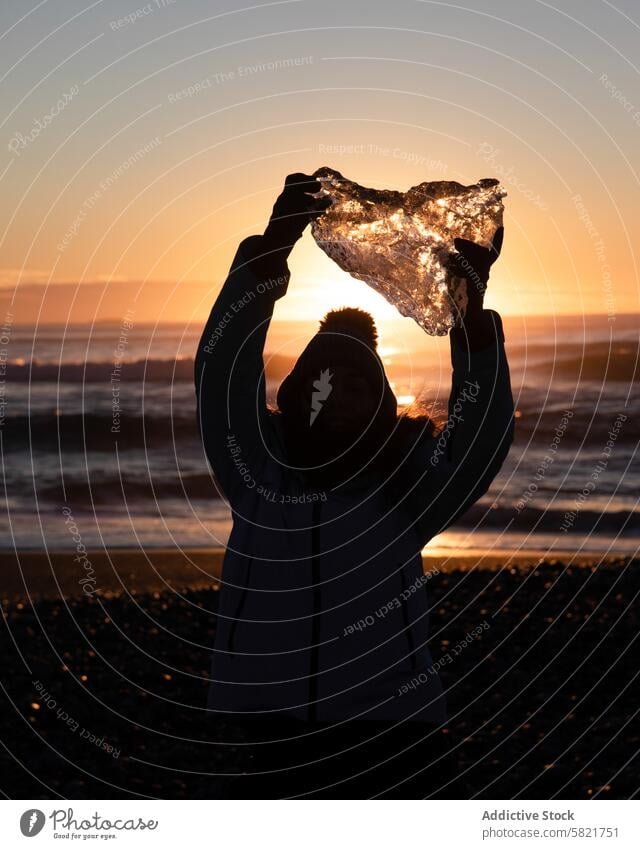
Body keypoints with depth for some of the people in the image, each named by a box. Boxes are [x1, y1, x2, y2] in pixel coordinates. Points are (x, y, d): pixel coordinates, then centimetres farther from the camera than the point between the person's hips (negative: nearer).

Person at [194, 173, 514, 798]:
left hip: (392, 739, 0)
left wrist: (472, 312, -21)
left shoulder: (405, 487, 6)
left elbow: (483, 439, -9)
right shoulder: (261, 474, 7)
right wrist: (272, 248, -16)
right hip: (274, 740, 0)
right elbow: (221, 374, -6)